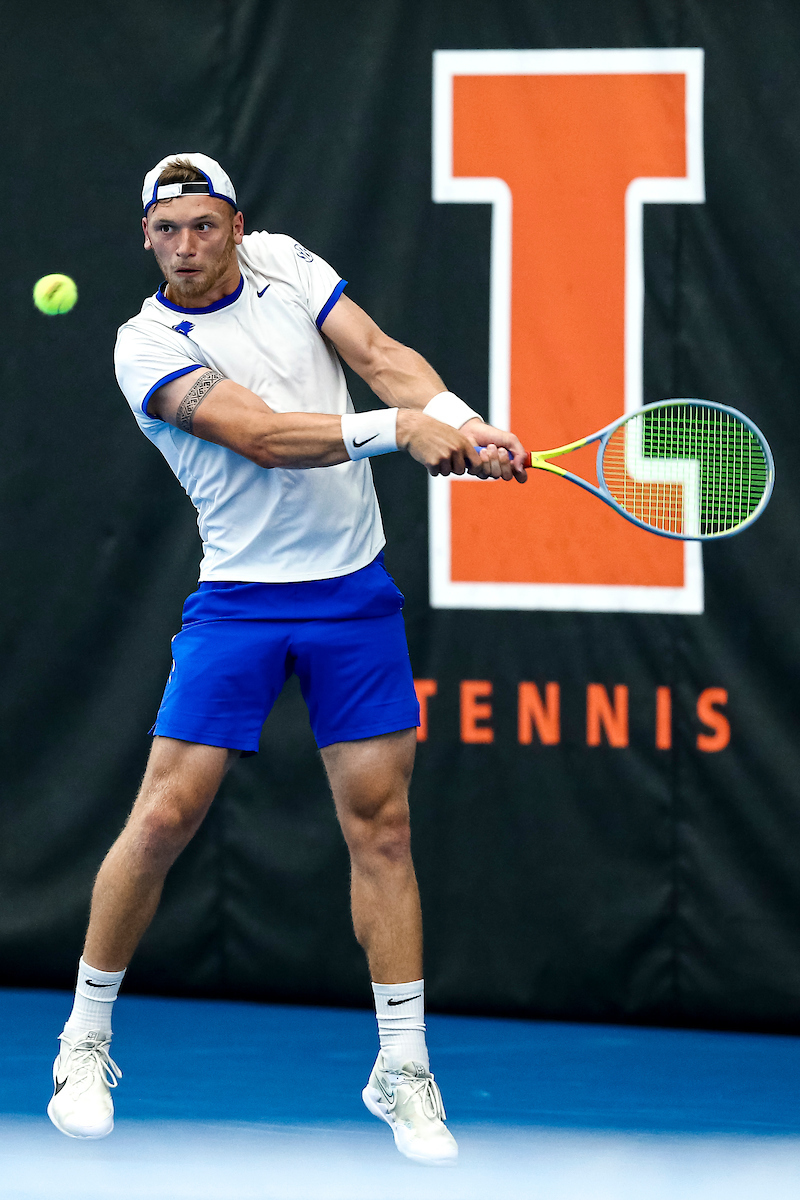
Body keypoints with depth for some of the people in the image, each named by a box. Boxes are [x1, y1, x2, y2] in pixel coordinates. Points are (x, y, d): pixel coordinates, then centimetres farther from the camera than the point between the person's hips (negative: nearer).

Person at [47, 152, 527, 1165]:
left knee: (380, 825, 1)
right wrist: (400, 426, -31)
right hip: (239, 597, -3)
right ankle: (86, 1042, 9)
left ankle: (403, 1073, 8)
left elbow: (380, 354, -3)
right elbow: (261, 437, -22)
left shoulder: (283, 264, 6)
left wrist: (462, 421, -22)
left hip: (355, 591, 4)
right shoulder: (146, 345, -9)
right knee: (166, 815, -9)